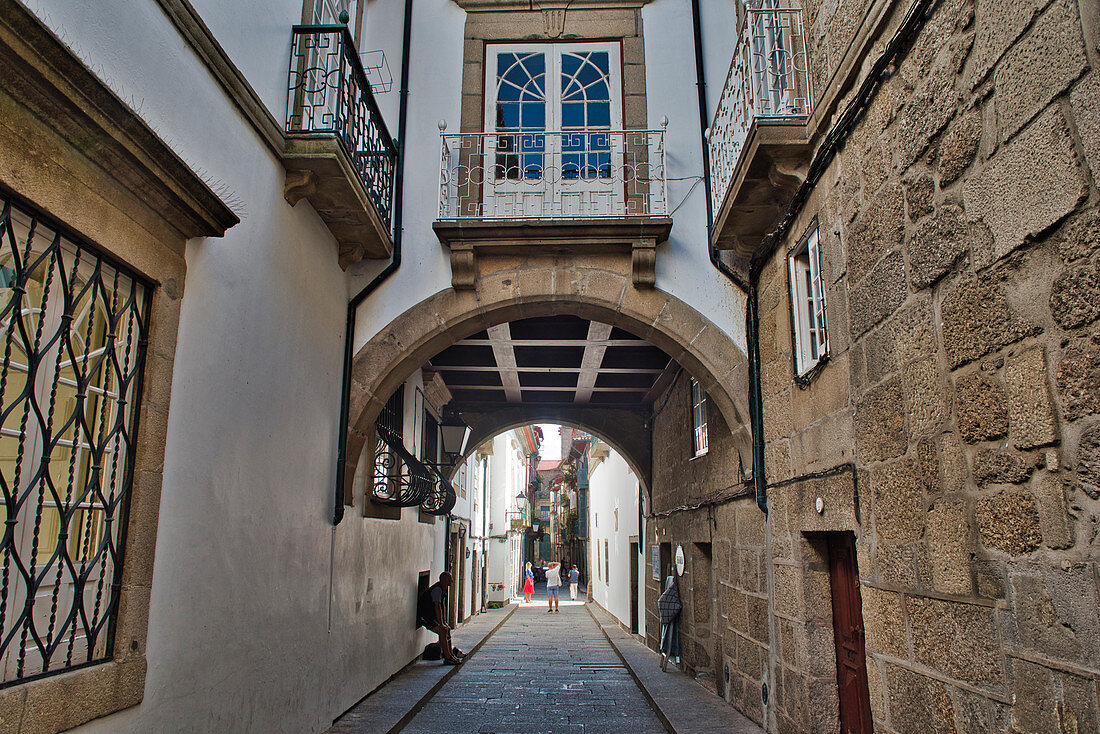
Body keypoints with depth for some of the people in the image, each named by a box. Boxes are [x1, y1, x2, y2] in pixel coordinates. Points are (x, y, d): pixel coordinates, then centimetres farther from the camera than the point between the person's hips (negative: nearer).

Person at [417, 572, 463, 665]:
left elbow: (442, 606, 17)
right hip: (423, 616, -11)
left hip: (431, 615, 11)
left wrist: (444, 622, 15)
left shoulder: (443, 589, 10)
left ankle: (451, 654, 17)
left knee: (447, 629, 11)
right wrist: (441, 624, -28)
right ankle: (447, 658, -17)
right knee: (443, 631, -19)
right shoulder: (437, 589, -22)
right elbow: (438, 607, -28)